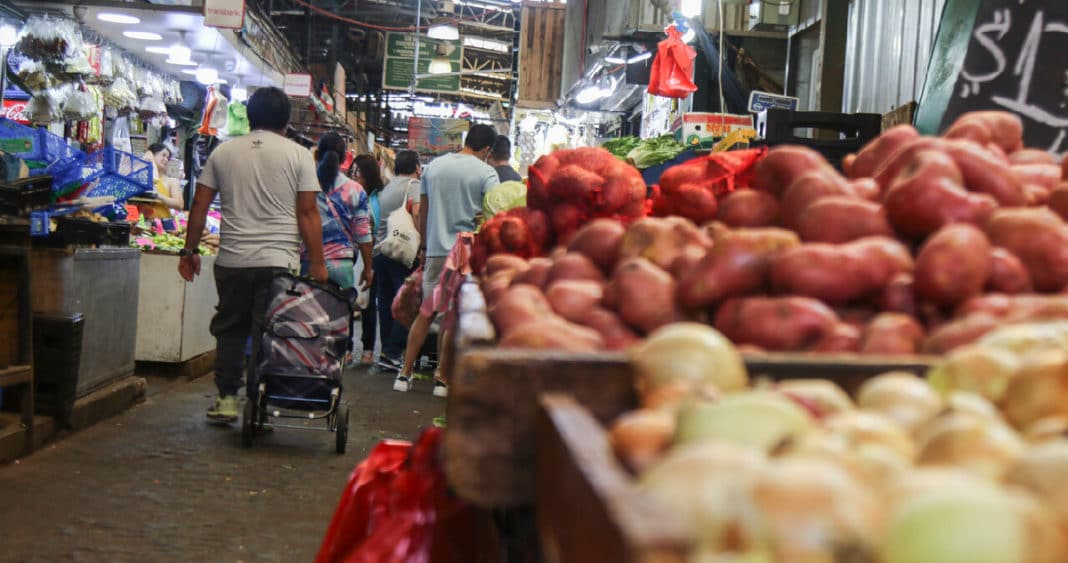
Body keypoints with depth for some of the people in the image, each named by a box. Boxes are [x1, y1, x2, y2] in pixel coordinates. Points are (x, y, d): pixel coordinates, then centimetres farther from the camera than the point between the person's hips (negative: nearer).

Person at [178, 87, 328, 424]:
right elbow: (308, 213, -4)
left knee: (229, 330, 16)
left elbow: (200, 205, 8)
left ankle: (226, 399, 17)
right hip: (278, 262, -2)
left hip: (232, 261, 3)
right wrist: (317, 262, -1)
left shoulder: (223, 152, 8)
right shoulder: (298, 155, 0)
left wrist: (190, 250, 16)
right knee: (266, 337, 4)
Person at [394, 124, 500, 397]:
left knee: (426, 312, 13)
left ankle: (405, 374, 14)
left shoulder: (433, 166, 9)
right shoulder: (486, 172, -5)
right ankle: (442, 377, 7)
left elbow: (422, 214, 14)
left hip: (435, 250, 4)